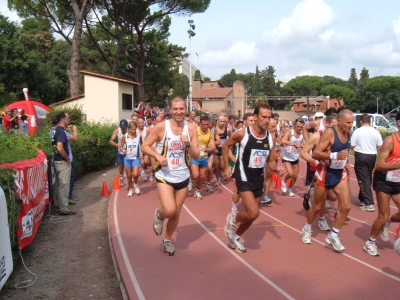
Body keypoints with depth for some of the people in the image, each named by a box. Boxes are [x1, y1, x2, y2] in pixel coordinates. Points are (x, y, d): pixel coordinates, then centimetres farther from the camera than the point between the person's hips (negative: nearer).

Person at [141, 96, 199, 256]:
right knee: (170, 210, -19)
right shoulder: (161, 127, -12)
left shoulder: (191, 128, -4)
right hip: (165, 176, -3)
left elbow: (196, 156, -2)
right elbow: (144, 146, -4)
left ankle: (167, 240, 37)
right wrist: (158, 155, -21)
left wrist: (188, 144, -21)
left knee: (176, 213, 12)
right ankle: (159, 215, 18)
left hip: (183, 177, 3)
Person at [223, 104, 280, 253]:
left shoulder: (270, 138, -2)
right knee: (254, 213, -19)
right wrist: (226, 166, -3)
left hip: (258, 179, 6)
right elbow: (225, 146, 0)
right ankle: (233, 219, 14)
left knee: (251, 215, 14)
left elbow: (271, 161, 8)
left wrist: (276, 168, -14)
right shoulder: (242, 133, -15)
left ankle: (234, 237, 38)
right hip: (244, 178, -6)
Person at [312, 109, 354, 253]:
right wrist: (335, 156, -35)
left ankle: (333, 235, 15)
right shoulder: (329, 132, -20)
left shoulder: (348, 134, 3)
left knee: (346, 206, -1)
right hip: (325, 172, -6)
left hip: (340, 173, 6)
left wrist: (345, 164, 8)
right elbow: (315, 154, -25)